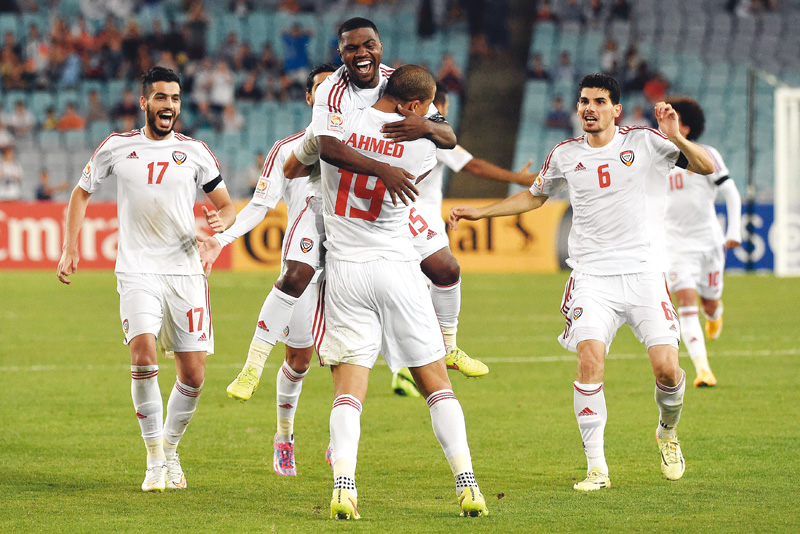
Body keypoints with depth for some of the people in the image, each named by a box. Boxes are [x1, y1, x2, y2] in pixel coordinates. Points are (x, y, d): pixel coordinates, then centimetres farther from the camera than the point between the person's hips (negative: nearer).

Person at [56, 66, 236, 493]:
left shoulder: (195, 151, 7)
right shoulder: (117, 147, 5)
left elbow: (225, 204, 14)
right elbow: (81, 193, 17)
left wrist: (222, 220, -10)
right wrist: (70, 249, 8)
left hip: (185, 270, 2)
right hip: (137, 270, -2)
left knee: (193, 374, -2)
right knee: (143, 355, -22)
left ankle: (171, 449, 23)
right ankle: (155, 461, -11)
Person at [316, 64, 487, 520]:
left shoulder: (338, 123, -4)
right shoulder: (421, 144, -7)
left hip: (344, 269, 1)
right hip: (397, 268, -1)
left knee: (349, 387, 1)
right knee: (436, 382, 9)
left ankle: (344, 483, -20)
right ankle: (467, 484, 2)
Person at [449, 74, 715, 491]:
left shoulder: (645, 141, 1)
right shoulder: (565, 155, 10)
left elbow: (706, 167, -5)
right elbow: (534, 196, 29)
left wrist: (676, 137, -22)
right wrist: (480, 212, 22)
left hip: (643, 273, -1)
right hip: (591, 277, 1)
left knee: (666, 368, -11)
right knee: (590, 360, -20)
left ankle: (667, 431, 24)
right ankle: (596, 468, -12)